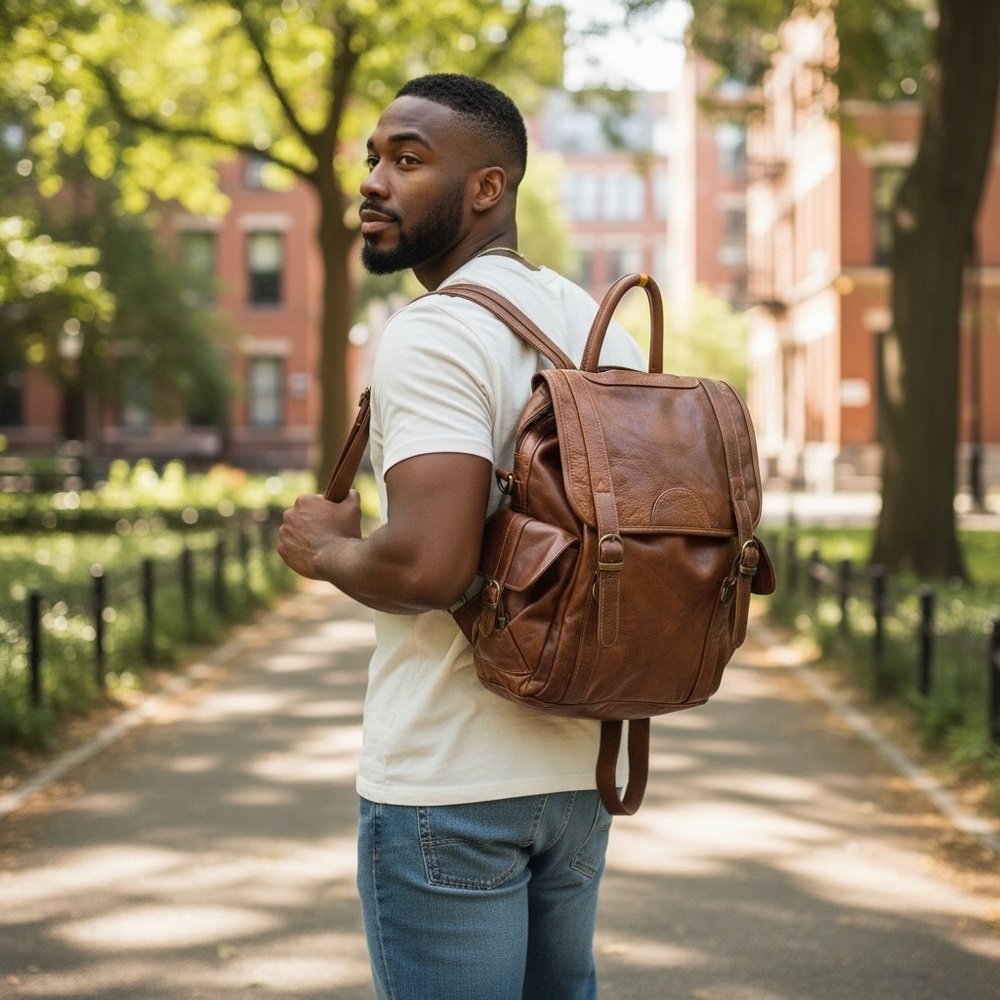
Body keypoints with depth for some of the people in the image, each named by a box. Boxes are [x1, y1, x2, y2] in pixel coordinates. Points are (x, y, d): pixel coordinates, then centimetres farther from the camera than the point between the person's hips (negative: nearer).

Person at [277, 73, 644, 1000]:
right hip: (577, 765, 8)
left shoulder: (432, 332, -15)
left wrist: (329, 550, -8)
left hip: (446, 783, -8)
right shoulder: (606, 327, 11)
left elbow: (427, 565, -26)